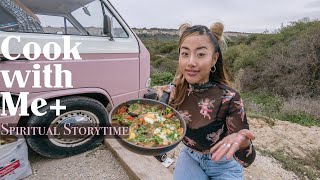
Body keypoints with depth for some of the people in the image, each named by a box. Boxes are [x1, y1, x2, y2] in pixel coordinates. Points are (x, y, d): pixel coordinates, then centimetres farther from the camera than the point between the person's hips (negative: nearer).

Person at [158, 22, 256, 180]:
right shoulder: (175, 90, -17)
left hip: (222, 166, -2)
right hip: (190, 156, 3)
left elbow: (246, 160, -24)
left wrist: (242, 142, -45)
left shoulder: (229, 99, -29)